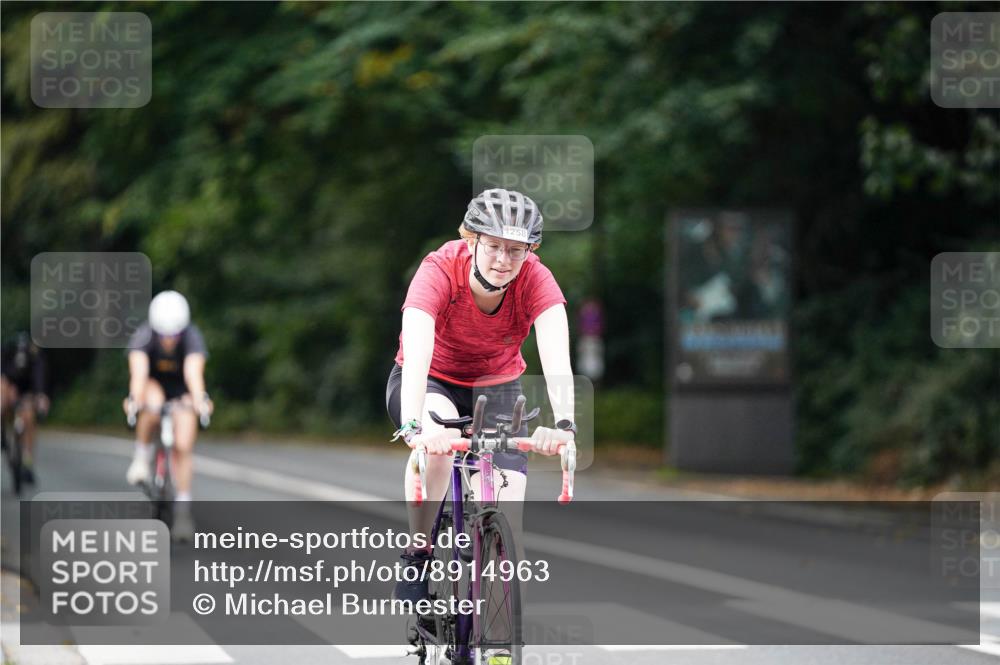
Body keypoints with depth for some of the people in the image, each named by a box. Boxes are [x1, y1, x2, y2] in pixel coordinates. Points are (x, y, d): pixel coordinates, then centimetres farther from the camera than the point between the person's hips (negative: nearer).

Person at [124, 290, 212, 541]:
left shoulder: (192, 337, -32)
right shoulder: (143, 336, -32)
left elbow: (193, 372, -47)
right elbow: (139, 370, -45)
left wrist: (199, 400, -65)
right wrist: (135, 399, -64)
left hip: (181, 388, 0)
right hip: (153, 383, 0)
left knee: (182, 447, -12)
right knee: (152, 405, -36)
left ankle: (183, 509, -2)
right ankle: (142, 455, -12)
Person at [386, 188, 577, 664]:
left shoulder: (536, 281, -25)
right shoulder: (439, 272, -31)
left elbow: (556, 355, -40)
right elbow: (416, 352, -44)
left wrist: (564, 422, -58)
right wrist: (413, 426, -61)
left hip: (497, 388, 2)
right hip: (432, 382, -2)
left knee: (505, 517, -13)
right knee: (438, 429, -38)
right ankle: (417, 555, -21)